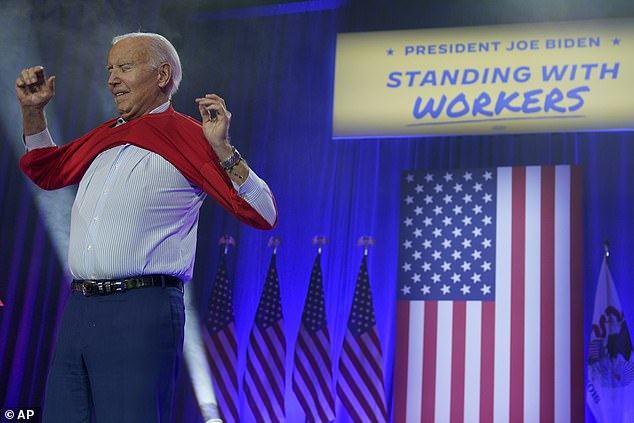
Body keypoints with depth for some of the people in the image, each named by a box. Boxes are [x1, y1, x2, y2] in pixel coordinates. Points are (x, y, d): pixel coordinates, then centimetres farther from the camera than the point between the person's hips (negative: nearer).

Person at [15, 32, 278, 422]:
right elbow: (47, 172, 36)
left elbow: (263, 214, -9)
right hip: (78, 306, 7)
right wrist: (33, 112, 23)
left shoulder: (188, 136, -3)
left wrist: (222, 149, -21)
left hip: (141, 310, -7)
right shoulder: (104, 137, 17)